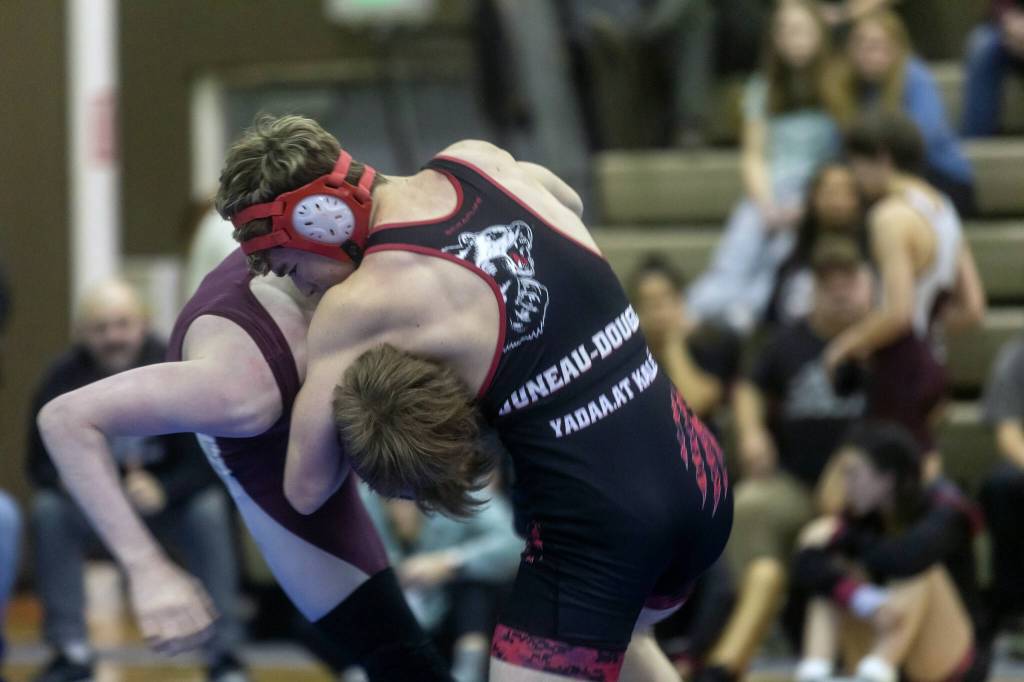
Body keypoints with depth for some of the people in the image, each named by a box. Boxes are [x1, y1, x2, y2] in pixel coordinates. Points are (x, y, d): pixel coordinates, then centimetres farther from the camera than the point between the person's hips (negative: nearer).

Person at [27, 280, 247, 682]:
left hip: (168, 498, -1)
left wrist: (163, 491, -40)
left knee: (210, 512, -32)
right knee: (48, 513, -28)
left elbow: (208, 460, -20)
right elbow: (42, 463, -12)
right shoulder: (64, 379, -17)